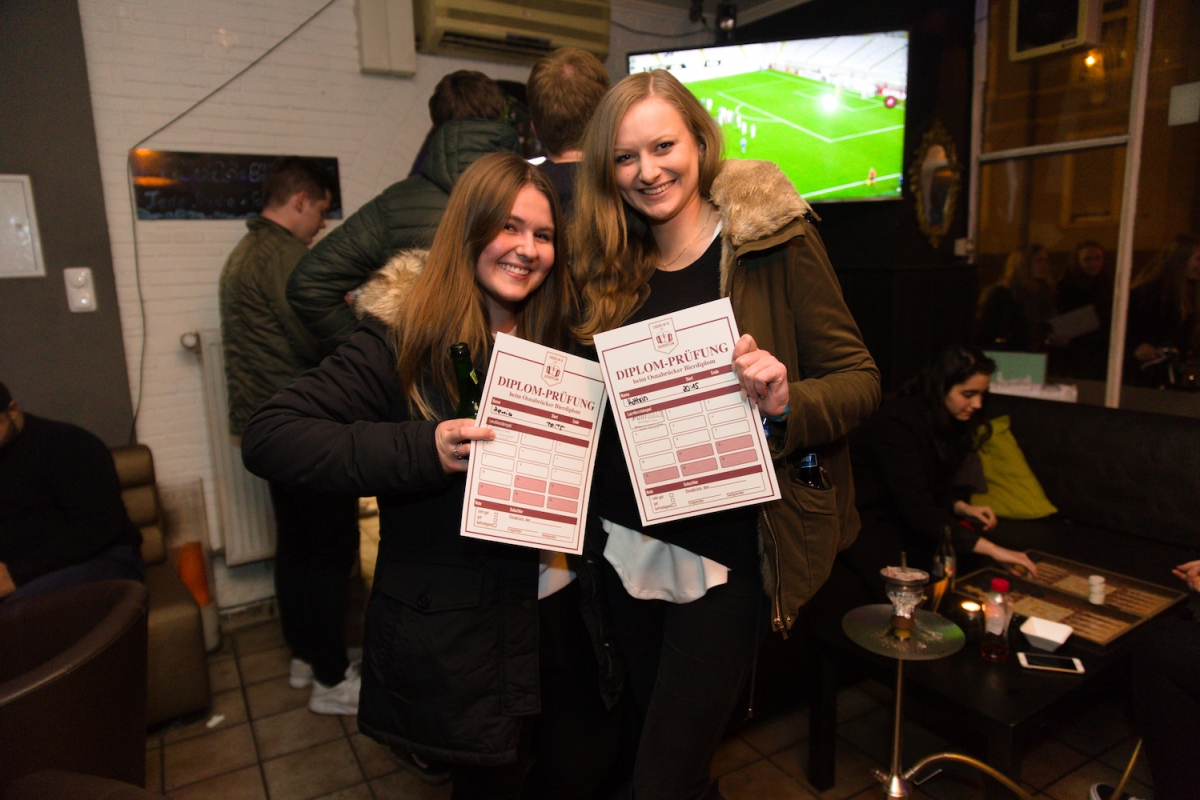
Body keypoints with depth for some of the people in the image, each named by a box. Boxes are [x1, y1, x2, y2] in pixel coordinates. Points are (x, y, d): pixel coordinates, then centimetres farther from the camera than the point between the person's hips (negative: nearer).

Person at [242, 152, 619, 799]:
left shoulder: (554, 337, 4)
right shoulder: (404, 336, -13)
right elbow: (268, 438, -21)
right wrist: (423, 450, -30)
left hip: (551, 604, 6)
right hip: (451, 628, -5)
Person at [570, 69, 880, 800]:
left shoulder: (775, 239, -9)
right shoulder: (614, 265, 4)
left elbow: (859, 378, -8)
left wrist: (787, 404, -27)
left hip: (725, 553, -5)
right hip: (631, 542, 6)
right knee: (660, 734, 24)